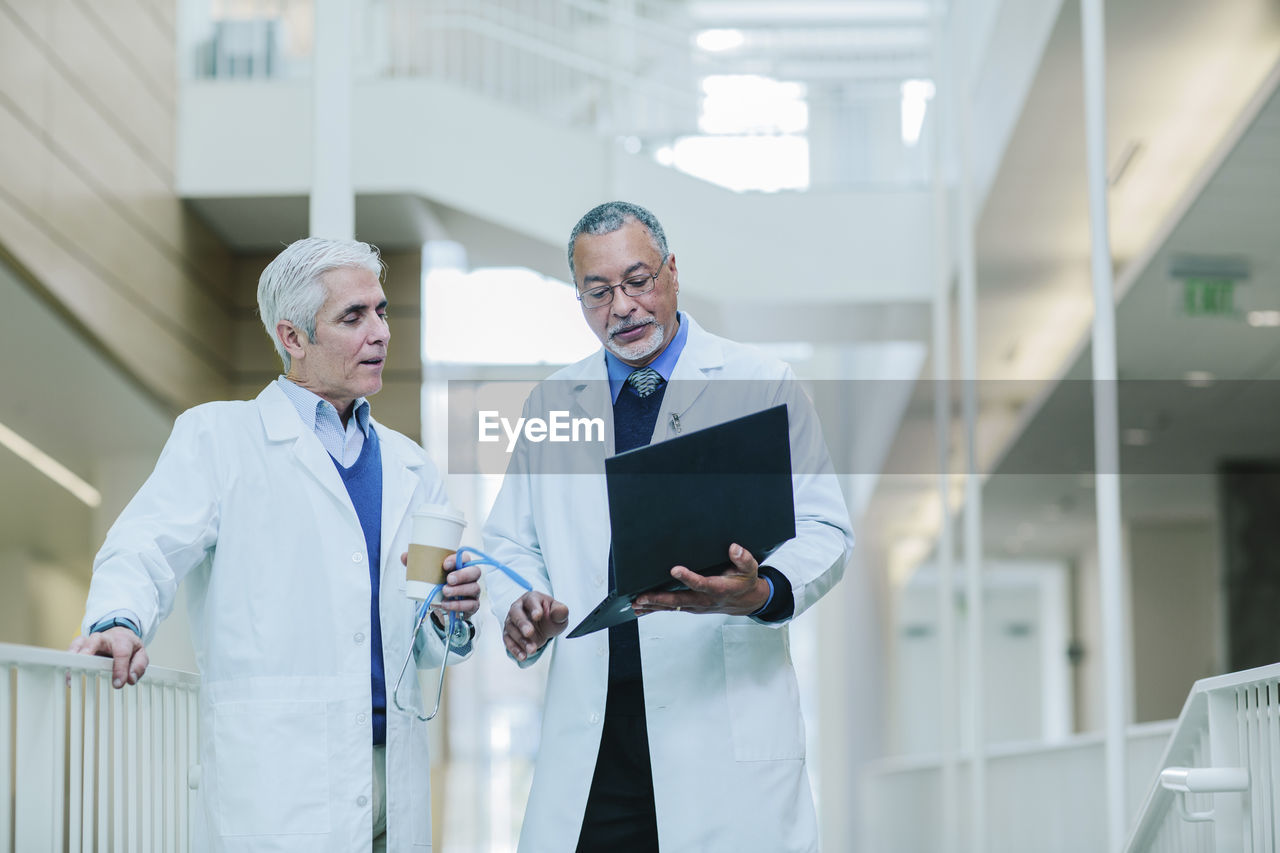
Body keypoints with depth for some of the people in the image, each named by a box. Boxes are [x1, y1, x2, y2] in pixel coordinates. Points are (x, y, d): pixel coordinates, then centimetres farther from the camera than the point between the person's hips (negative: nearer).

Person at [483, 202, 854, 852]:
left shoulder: (763, 386, 4)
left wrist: (763, 593, -20)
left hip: (725, 721, -2)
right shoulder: (550, 404, 15)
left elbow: (822, 530, 1)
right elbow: (512, 542, 18)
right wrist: (521, 608, -5)